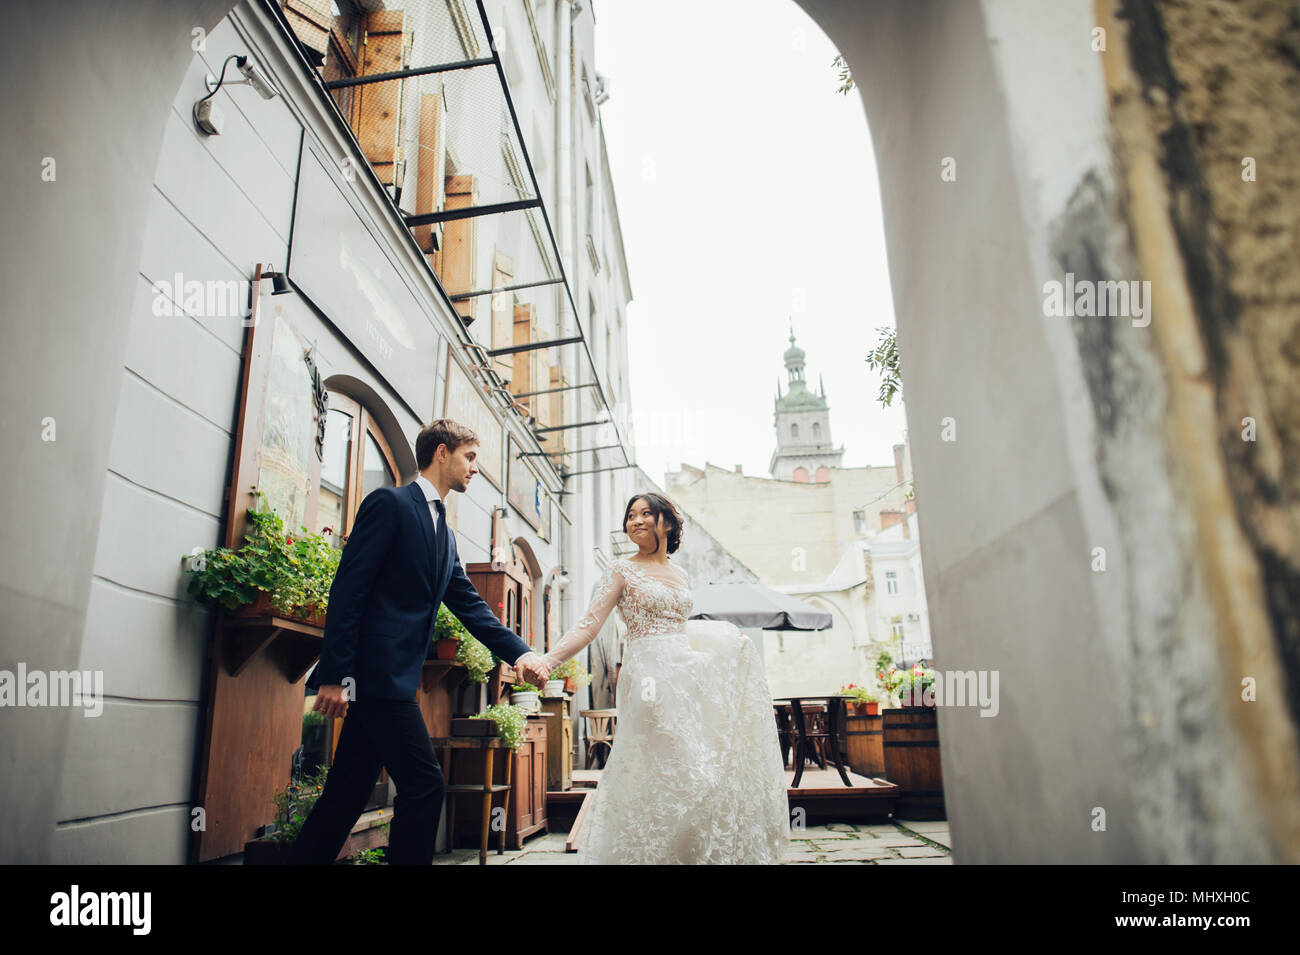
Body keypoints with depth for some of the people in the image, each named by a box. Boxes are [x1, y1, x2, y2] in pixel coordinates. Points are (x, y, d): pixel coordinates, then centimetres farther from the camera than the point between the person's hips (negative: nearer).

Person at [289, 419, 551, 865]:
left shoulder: (445, 534, 19)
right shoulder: (389, 503, -7)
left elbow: (470, 606, 14)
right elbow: (347, 591, -14)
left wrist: (520, 652, 2)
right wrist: (335, 675, -19)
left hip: (390, 678, 9)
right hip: (376, 675, -9)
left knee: (346, 797, 13)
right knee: (424, 787, -7)